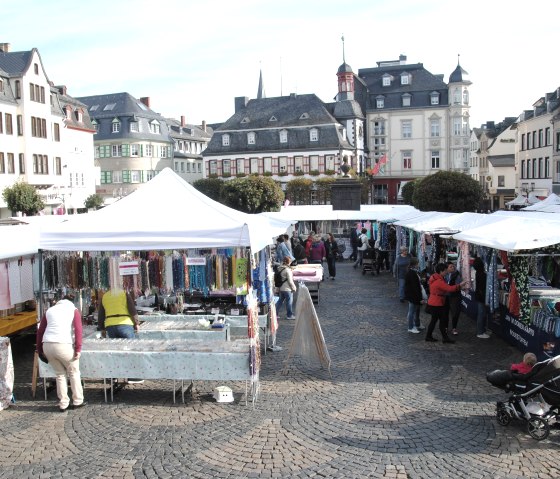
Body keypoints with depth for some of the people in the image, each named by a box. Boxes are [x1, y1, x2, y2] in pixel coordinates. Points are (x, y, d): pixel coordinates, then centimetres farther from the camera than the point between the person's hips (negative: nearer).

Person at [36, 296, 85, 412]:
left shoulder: (49, 310, 23)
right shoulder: (73, 310, 12)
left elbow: (40, 331, 17)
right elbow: (78, 330, -3)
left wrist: (39, 350, 22)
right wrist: (78, 349, -6)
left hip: (47, 345, 4)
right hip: (64, 345, -4)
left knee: (60, 374, 19)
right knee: (74, 372, 16)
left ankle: (63, 404, 20)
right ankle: (77, 401, 20)